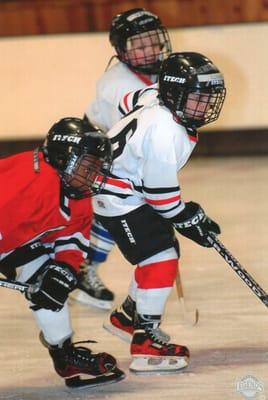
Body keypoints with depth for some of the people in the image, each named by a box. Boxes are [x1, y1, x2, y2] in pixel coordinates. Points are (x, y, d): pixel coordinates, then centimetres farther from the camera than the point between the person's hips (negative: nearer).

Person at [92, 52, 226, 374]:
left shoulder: (157, 96, -5)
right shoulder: (163, 133, -32)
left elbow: (128, 103, 17)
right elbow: (160, 191, -26)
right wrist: (188, 219, -11)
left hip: (134, 190, 11)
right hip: (119, 199, -11)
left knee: (164, 253, 18)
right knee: (161, 260, -17)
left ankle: (126, 317, 35)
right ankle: (145, 343, -16)